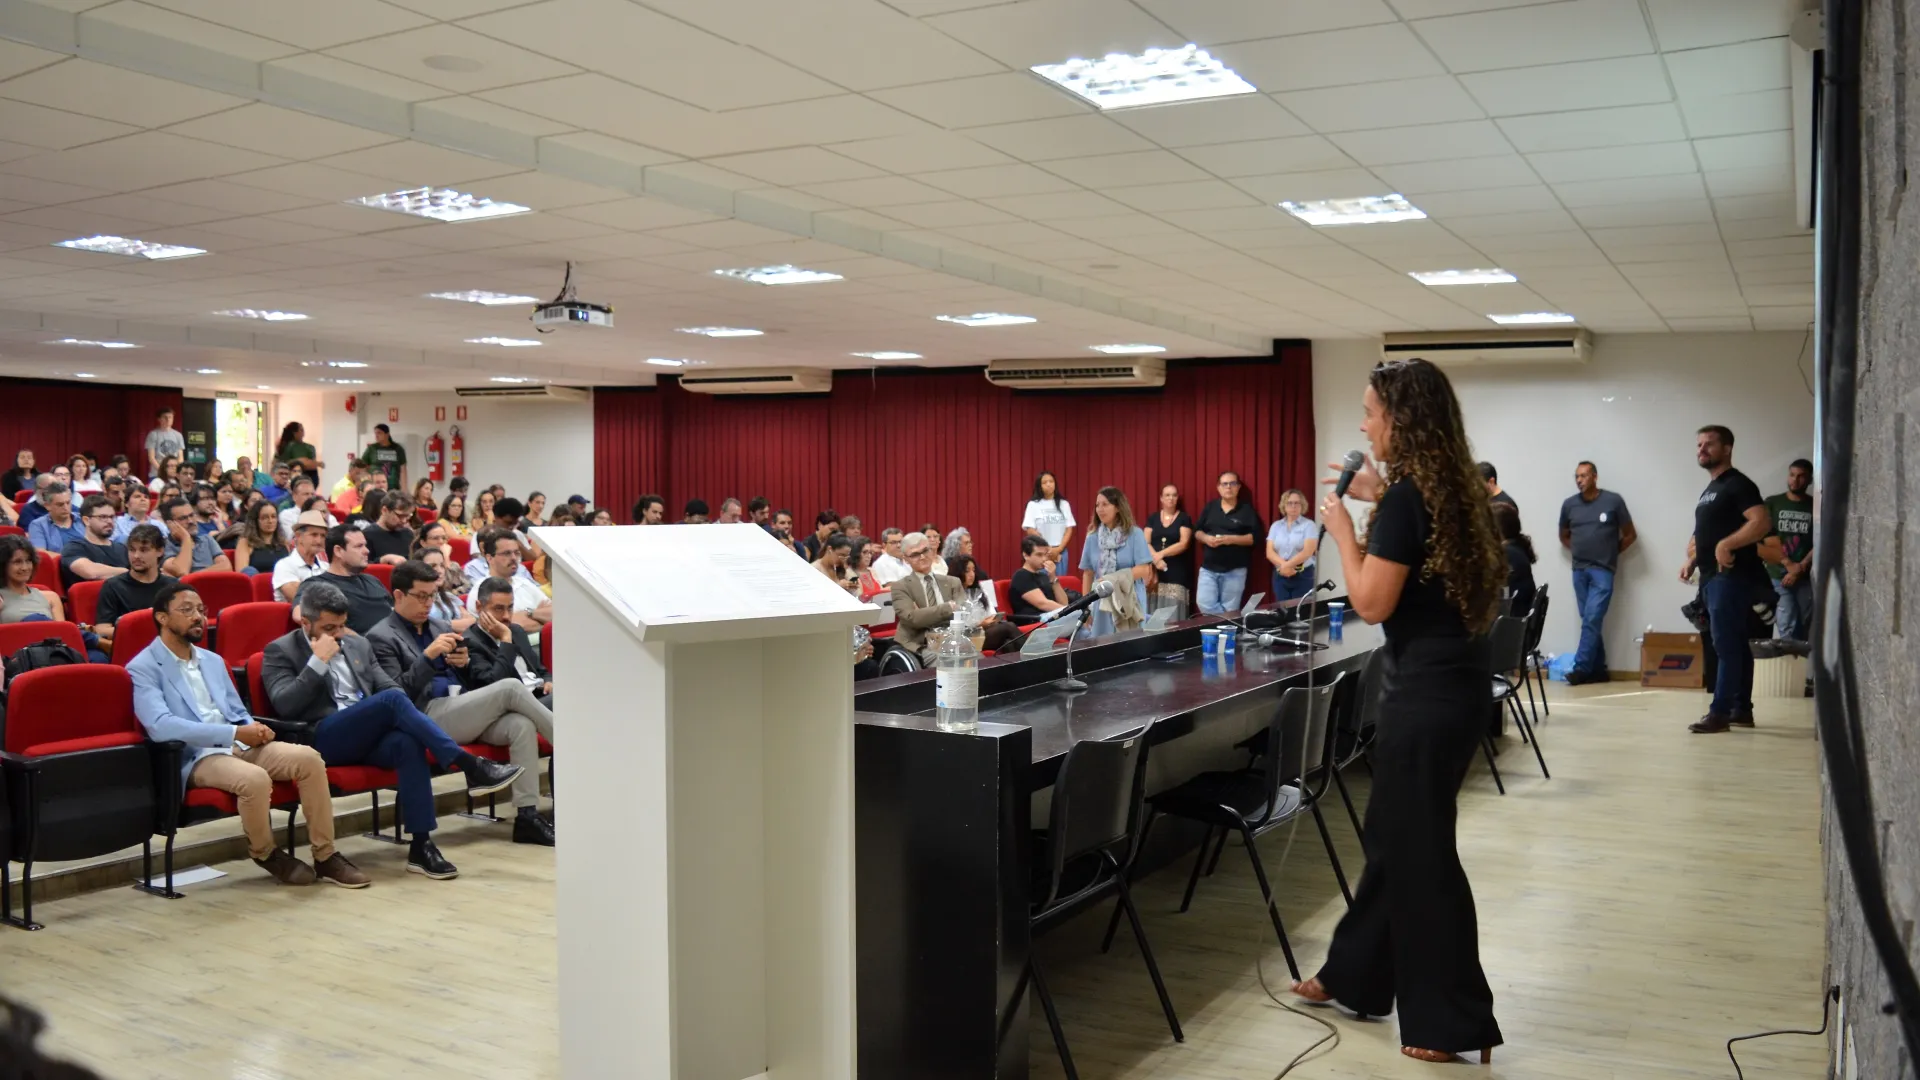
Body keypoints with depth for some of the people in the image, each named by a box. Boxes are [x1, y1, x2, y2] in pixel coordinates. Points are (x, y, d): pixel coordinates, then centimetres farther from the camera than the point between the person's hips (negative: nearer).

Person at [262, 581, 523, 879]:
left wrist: (397, 716, -4)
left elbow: (388, 686, 18)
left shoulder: (358, 644, 22)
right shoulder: (280, 651, 6)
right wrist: (318, 661, -11)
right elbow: (284, 706, -7)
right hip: (322, 740, -5)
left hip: (369, 736, 5)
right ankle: (470, 767, -33)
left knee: (408, 742, -32)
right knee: (393, 699, -31)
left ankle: (421, 846, -32)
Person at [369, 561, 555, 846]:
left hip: (466, 711, 7)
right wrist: (428, 656, -17)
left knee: (521, 725, -24)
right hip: (429, 717, -6)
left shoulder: (440, 627, 25)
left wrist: (465, 662, 3)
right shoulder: (380, 638, 4)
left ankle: (526, 816, -27)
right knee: (511, 687, -24)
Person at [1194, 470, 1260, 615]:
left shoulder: (1247, 510, -1)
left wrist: (1232, 539, -19)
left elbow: (1256, 537, -7)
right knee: (1205, 604, -9)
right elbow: (1196, 531, 13)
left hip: (1234, 570, -3)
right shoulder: (1210, 507, 10)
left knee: (1229, 609, 2)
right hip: (1208, 568, 3)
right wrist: (1205, 538, -10)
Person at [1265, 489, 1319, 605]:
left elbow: (1307, 551, -12)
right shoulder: (1276, 526, 10)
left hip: (1303, 575, -3)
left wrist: (1287, 565, -15)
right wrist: (1283, 565, -16)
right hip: (1280, 576, 4)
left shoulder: (1309, 525, -2)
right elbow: (1269, 552, 1)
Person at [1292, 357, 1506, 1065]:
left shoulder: (1405, 495, -18)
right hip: (1453, 682, 10)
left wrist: (1342, 528, -7)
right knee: (1394, 836, 19)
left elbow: (1373, 603, -18)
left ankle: (1454, 1024, 13)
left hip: (1427, 693, -10)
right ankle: (1353, 976, 33)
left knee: (1421, 852, 1)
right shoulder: (1449, 488, 9)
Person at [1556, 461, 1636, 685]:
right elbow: (1564, 536, 21)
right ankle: (1598, 669, 13)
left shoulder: (1613, 501, -4)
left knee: (1592, 620, -11)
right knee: (1590, 621, 7)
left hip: (1603, 570, -4)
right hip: (1579, 570, 4)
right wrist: (1580, 551, 10)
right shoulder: (1569, 504, 6)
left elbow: (1630, 535, 5)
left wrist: (1611, 552, 5)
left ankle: (1581, 668, -11)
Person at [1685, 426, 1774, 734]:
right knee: (1736, 646, 12)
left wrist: (1727, 545, -26)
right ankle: (1741, 710, 16)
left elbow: (1762, 523, -22)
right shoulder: (1710, 490, 20)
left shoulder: (1738, 484, -9)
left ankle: (1719, 713, -13)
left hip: (1732, 576, -10)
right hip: (1713, 577, 10)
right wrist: (1693, 561, 13)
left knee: (1727, 645, -11)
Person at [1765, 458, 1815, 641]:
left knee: (1804, 629, 1)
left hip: (1806, 577, 1)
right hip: (1778, 576, -1)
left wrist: (1800, 568, -10)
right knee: (1787, 627, -11)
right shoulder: (1772, 503, 5)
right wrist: (1788, 564, -11)